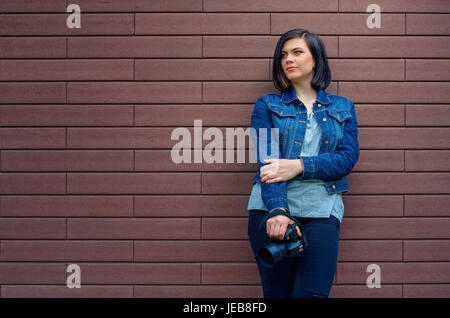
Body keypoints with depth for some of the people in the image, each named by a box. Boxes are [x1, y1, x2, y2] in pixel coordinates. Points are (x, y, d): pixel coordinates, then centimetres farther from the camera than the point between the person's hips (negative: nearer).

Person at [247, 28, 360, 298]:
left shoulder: (343, 108, 17)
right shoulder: (267, 105, 11)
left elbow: (348, 158, 2)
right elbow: (266, 160, -4)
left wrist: (299, 166, -14)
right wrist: (277, 210, -20)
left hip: (321, 209, 1)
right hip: (271, 207, 0)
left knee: (314, 292, -9)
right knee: (276, 292, 0)